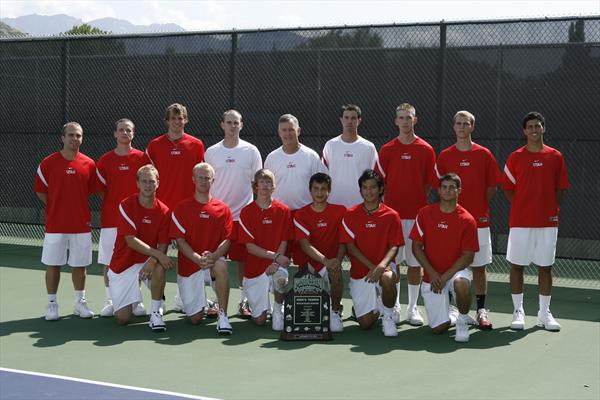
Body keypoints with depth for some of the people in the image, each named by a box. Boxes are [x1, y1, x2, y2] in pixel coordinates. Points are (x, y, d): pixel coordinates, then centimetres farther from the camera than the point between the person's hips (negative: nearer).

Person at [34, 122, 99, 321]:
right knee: (53, 265, 4)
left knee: (79, 265, 8)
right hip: (55, 224, -1)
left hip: (82, 224, 1)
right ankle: (51, 304, 16)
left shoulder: (89, 164, 1)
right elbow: (40, 191, 4)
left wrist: (78, 208, 4)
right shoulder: (48, 163, -3)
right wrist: (57, 208, 1)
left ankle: (80, 302, 22)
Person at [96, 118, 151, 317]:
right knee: (108, 263, 3)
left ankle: (136, 300, 15)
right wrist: (110, 208, 2)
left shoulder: (142, 158, 1)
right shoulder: (104, 160, 4)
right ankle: (109, 301, 13)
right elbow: (102, 190, 10)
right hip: (110, 219, 1)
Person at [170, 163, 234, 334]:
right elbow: (180, 241, -7)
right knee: (195, 318, -5)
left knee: (221, 266, -39)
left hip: (213, 260, 0)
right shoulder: (182, 208, 0)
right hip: (188, 265, 0)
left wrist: (214, 256, -25)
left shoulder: (222, 209, 3)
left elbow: (226, 240, -4)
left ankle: (222, 316, -27)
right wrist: (198, 259, -23)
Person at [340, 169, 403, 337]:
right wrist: (371, 266, -18)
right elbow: (350, 247, -5)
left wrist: (382, 265, -26)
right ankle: (374, 309, 31)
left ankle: (388, 317, -11)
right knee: (365, 323, -8)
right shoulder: (351, 215, 0)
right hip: (359, 272, 1)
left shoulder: (391, 216, -1)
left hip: (384, 266, -1)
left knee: (387, 278, -40)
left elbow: (394, 247, -6)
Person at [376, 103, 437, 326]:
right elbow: (380, 182, 6)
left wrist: (418, 202, 0)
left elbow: (430, 183, 7)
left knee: (415, 262, 5)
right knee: (392, 261, 4)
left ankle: (413, 308, 15)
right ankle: (394, 307, 15)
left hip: (417, 215, 0)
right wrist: (387, 204, -2)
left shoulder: (426, 150, 3)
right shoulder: (387, 150, 5)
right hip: (392, 213, 0)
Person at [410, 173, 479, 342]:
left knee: (462, 283, -40)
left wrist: (445, 276, -19)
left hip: (456, 271, -2)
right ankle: (450, 316, 32)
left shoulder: (467, 220, -7)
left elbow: (468, 256, -9)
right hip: (431, 276, 2)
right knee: (439, 328, -6)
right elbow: (416, 247, 0)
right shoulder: (425, 213, -1)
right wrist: (432, 273, -11)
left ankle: (463, 320, -10)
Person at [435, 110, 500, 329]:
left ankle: (481, 310, 10)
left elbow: (491, 187, 7)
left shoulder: (484, 155, 2)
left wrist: (479, 207, 2)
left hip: (479, 220, -1)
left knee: (479, 266, 3)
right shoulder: (444, 156, 5)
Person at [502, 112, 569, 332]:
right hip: (520, 221, -1)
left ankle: (544, 313, 16)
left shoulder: (555, 156, 4)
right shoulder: (515, 157, 2)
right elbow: (507, 188, 6)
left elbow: (561, 189, 8)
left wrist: (551, 210, -2)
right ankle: (518, 311, 13)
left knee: (545, 267, 6)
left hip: (548, 222, 1)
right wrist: (520, 208, -2)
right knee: (517, 265, 2)